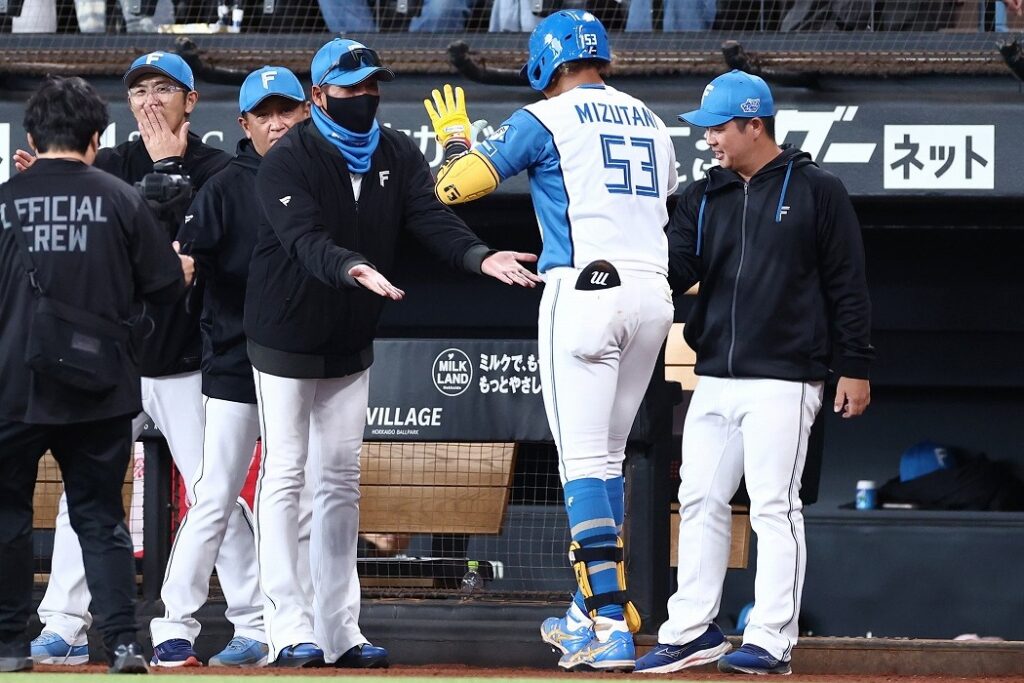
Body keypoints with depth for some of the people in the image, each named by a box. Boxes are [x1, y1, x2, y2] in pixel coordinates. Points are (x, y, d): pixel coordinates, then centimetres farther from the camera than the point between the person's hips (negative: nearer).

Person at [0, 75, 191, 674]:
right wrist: (182, 272, 25)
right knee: (101, 517, 8)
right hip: (99, 393, 1)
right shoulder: (120, 199, -3)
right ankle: (123, 640, 0)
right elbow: (165, 284, 3)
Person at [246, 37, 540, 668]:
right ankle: (290, 629, -9)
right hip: (287, 337, -6)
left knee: (341, 481, 9)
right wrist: (353, 270, -55)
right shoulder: (289, 161, -19)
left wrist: (481, 257, -37)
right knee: (285, 475, -7)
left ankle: (340, 633, 13)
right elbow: (305, 239, -34)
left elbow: (433, 218, -17)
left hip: (351, 344, 6)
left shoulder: (398, 157, -3)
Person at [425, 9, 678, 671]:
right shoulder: (651, 123, 18)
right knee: (608, 457, 18)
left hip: (585, 289, -6)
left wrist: (456, 137, 16)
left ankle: (612, 627, -16)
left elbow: (456, 186, -3)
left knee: (584, 460, -7)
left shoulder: (546, 119, -1)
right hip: (653, 296, 6)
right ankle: (596, 609, 23)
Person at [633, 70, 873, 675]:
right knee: (699, 503, 6)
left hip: (783, 380, -6)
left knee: (774, 507, -6)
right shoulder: (705, 198, 13)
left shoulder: (817, 192, -2)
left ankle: (772, 642, -4)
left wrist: (855, 366, -5)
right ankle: (693, 631, 13)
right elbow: (675, 271, 5)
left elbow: (848, 284, -2)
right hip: (715, 378, 6)